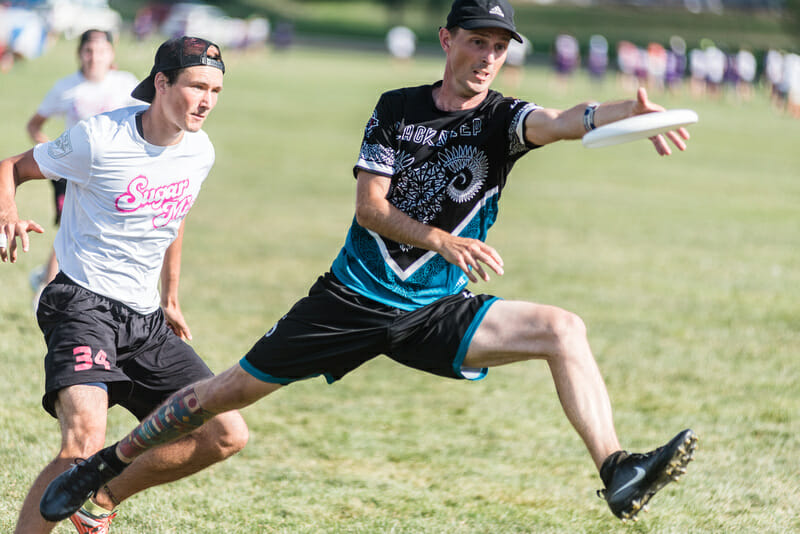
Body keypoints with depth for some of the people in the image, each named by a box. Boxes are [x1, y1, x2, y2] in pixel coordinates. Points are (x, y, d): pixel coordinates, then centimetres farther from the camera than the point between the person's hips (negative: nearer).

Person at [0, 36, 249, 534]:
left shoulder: (200, 152, 4)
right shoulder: (99, 138, -14)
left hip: (146, 319, 7)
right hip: (84, 304, -7)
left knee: (227, 436, 0)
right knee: (86, 436, -30)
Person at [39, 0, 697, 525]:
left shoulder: (502, 120, -6)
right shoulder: (397, 109, -1)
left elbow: (559, 123, -29)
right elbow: (370, 206, -9)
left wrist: (628, 112, -50)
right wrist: (442, 240, -26)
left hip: (437, 312, 0)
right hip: (353, 299, 0)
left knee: (562, 329, -22)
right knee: (230, 392, 2)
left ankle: (616, 473, -28)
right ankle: (108, 463, 21)